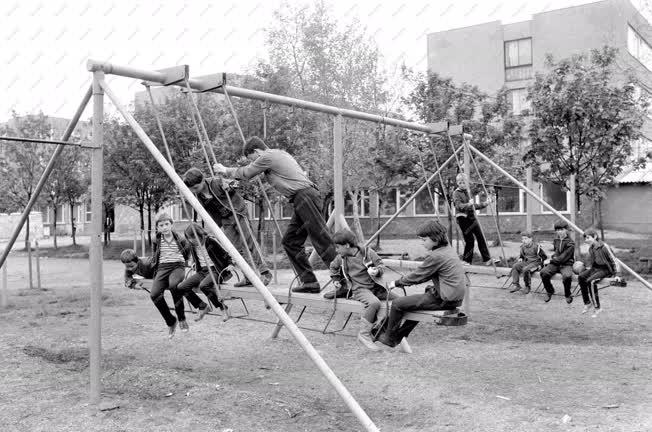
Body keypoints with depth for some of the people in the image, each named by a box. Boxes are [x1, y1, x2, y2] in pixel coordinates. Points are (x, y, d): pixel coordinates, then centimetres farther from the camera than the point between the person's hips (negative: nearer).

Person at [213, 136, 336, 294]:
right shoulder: (281, 153, 24)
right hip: (303, 199, 10)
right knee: (290, 241, 9)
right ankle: (309, 281, 8)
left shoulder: (267, 157, -3)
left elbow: (245, 174, 7)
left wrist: (226, 170, 25)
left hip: (305, 196, -10)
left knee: (321, 239, -13)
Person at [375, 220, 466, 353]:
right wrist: (404, 280, 17)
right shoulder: (448, 250, 12)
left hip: (443, 300, -10)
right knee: (416, 302, 30)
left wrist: (397, 283, 4)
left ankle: (389, 339, 11)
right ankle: (398, 337, 33)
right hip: (454, 297, 10)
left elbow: (416, 277, -10)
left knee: (397, 304, -5)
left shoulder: (436, 256, -17)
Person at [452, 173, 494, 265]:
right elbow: (459, 206, -23)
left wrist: (485, 203, 19)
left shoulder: (466, 192, 15)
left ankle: (487, 259, 6)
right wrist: (468, 204, -40)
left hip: (472, 217, 7)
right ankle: (466, 260, 6)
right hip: (463, 218, -7)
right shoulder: (456, 193, -7)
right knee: (469, 240, -8)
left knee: (480, 237, 1)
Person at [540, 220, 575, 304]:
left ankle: (567, 294, -6)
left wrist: (551, 261, -13)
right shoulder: (555, 240, 10)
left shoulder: (570, 243, -9)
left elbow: (563, 258, -14)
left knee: (567, 276, -37)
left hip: (566, 264, -5)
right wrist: (551, 258, 7)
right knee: (543, 273, -24)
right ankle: (549, 291, 2)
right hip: (555, 263, 5)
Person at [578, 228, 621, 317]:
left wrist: (617, 275, -17)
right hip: (595, 268, 7)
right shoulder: (591, 248, 8)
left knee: (591, 281, -32)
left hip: (605, 269, -7)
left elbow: (614, 261, -12)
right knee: (581, 277, -21)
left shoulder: (604, 247, -16)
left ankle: (597, 308, -23)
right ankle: (587, 303, -12)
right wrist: (587, 269, 8)